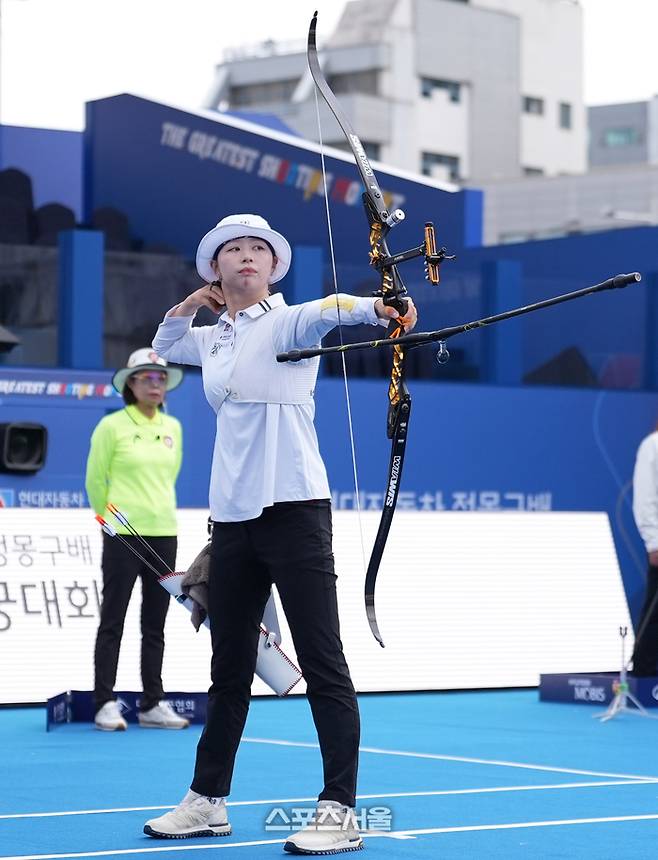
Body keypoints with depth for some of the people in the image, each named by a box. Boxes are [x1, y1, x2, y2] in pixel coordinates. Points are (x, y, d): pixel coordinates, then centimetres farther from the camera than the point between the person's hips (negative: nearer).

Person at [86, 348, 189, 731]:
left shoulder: (173, 427, 10)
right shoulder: (112, 426, -5)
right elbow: (95, 479, 1)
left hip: (164, 532, 5)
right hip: (123, 534, -5)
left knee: (156, 624, 8)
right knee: (113, 620, -1)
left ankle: (153, 704, 12)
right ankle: (106, 704, 1)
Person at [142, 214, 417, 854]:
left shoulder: (286, 322, -4)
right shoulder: (213, 338, 15)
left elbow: (326, 309, -28)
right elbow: (164, 348, 36)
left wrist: (375, 308, -49)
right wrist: (187, 306, 16)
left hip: (292, 508, -7)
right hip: (232, 515, 7)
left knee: (322, 665, -8)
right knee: (229, 667, 15)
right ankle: (207, 799, 25)